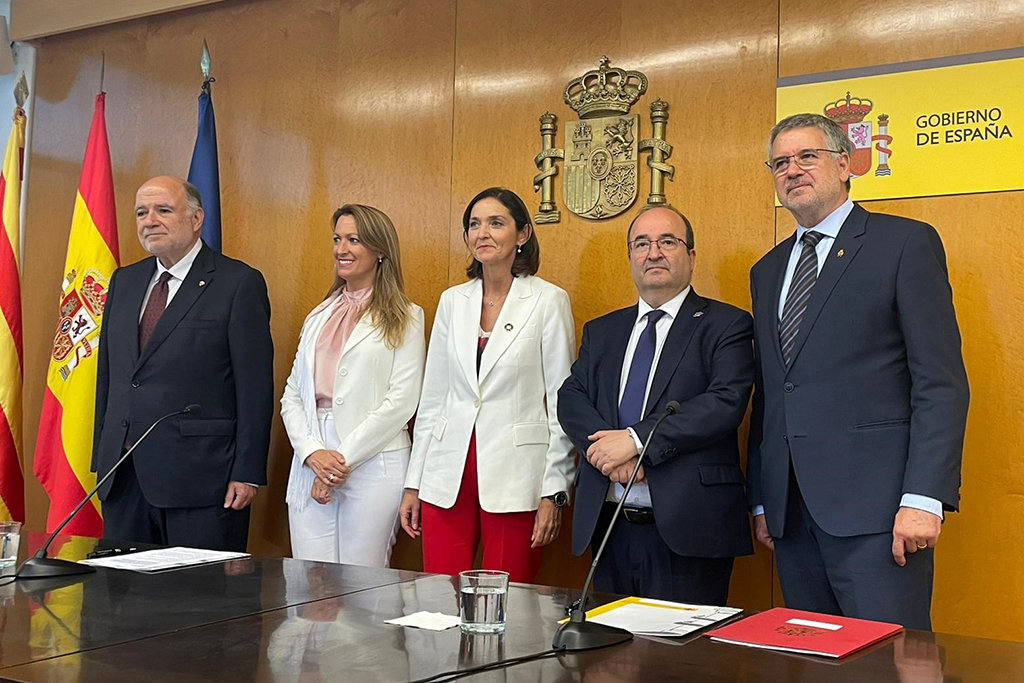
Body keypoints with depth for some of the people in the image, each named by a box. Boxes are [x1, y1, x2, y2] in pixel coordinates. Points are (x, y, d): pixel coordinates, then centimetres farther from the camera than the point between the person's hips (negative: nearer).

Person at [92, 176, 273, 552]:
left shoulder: (239, 283, -5)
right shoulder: (124, 281, 15)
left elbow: (256, 387, -8)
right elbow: (107, 376, 18)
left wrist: (247, 473, -12)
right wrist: (102, 458, 12)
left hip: (199, 477, -6)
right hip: (123, 476, 6)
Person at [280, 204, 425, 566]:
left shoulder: (404, 318, 1)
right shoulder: (319, 316, 17)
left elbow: (402, 400, -8)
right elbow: (292, 394, 11)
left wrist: (344, 458, -11)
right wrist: (312, 453, -6)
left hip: (374, 464, -4)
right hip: (311, 465, 5)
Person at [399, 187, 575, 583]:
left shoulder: (548, 301, -2)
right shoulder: (452, 301, 10)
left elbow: (560, 402, -3)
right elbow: (432, 397, 13)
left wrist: (554, 492, -8)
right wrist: (413, 483, 10)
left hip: (514, 473, -4)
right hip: (448, 473, 4)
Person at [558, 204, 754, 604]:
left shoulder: (725, 325, 1)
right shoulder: (601, 332, 17)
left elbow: (727, 402, -13)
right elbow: (571, 399, 5)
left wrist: (636, 439, -17)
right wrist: (607, 449, -15)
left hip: (686, 529, -4)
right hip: (608, 527, 5)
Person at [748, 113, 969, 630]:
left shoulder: (905, 243, 0)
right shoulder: (767, 271, 19)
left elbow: (941, 380, -7)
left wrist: (924, 497, -16)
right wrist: (760, 500, 14)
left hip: (874, 507, -6)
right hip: (791, 510, 6)